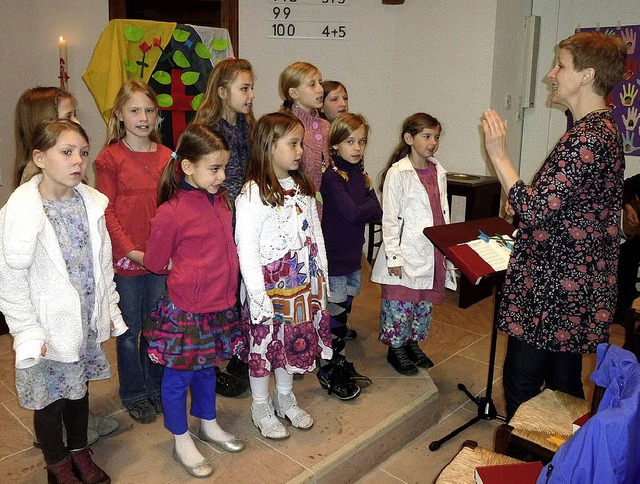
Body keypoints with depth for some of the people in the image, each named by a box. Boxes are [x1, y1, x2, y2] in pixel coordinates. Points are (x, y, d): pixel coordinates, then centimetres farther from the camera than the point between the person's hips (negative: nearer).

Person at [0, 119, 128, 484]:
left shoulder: (92, 203, -2)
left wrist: (109, 308, 9)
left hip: (88, 320, 5)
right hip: (49, 326, -4)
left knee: (79, 388, 21)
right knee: (50, 399, 13)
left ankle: (80, 452, 43)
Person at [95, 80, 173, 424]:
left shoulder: (167, 156, 5)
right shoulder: (110, 158, -5)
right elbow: (106, 211, -7)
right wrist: (132, 250, -14)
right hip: (125, 258, -3)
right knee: (130, 330, 10)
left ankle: (156, 387, 33)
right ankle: (134, 394, 28)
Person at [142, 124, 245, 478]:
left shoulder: (220, 199, 1)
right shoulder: (171, 213, -20)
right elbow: (155, 262, -6)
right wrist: (188, 270, 2)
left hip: (219, 306, 6)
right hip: (185, 310, -6)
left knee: (206, 368, 24)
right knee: (179, 376, 11)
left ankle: (209, 425, 43)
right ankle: (182, 442, 31)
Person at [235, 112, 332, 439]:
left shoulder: (302, 187, 5)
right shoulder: (252, 194, -17)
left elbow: (316, 233, 11)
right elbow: (246, 249, -19)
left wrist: (321, 275, 10)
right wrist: (258, 296, -19)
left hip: (302, 284, 7)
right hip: (269, 286, -6)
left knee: (295, 341, 18)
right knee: (264, 345, 9)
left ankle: (285, 399, 39)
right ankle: (261, 407, 30)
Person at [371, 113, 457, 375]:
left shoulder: (438, 172, 9)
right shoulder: (397, 173, -11)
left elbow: (443, 213, 14)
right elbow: (390, 219, -12)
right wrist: (393, 256, -15)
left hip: (432, 252, 6)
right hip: (407, 253, -6)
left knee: (425, 302, 16)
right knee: (400, 304, 4)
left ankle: (413, 342, 35)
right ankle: (396, 348, 23)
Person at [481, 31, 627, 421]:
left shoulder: (586, 139, -21)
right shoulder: (606, 129, 13)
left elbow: (535, 211, -27)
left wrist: (498, 155, -21)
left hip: (553, 289, -10)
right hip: (578, 287, 11)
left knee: (521, 385, 1)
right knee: (563, 382, 20)